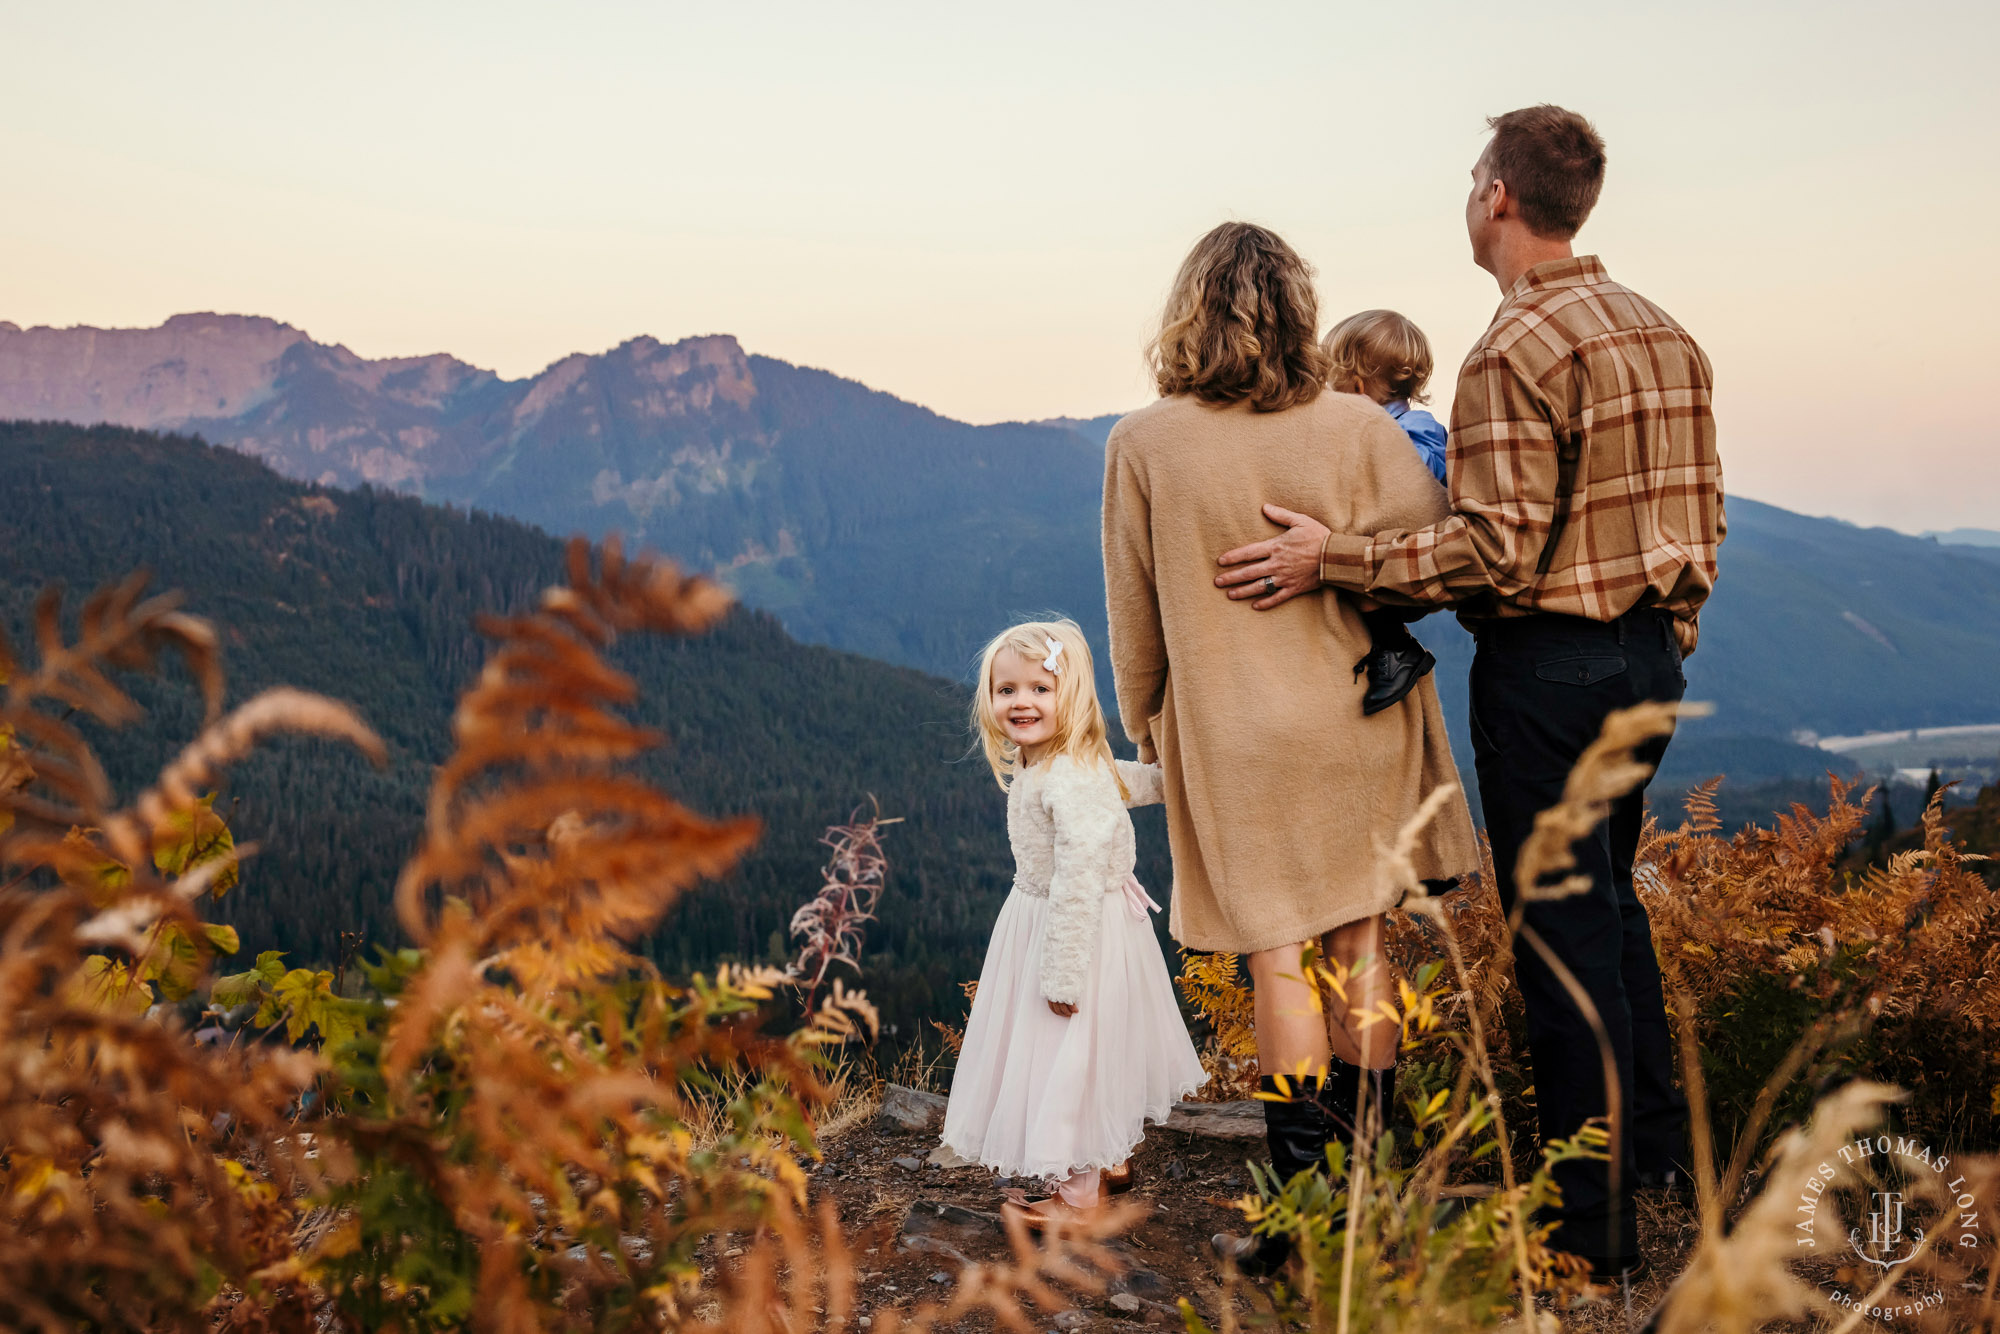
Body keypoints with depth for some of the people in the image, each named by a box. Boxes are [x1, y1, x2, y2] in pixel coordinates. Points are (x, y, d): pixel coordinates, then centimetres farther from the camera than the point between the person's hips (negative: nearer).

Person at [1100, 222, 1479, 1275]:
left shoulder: (1142, 446, -8)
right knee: (1360, 946, 14)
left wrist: (1145, 728, 14)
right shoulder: (1356, 429, -7)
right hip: (1357, 725, 2)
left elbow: (1134, 618, 0)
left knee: (1281, 961, 6)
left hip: (1234, 741, -1)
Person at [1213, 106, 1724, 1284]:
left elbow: (1495, 549, -23)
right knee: (1610, 898, 24)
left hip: (1548, 668, -9)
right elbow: (1700, 514, 13)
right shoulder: (1664, 334, 9)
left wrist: (1335, 557, -17)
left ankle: (1599, 1221, 11)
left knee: (1563, 932, 0)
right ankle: (1655, 1142, 36)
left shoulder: (1519, 350, -18)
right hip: (1649, 656, 9)